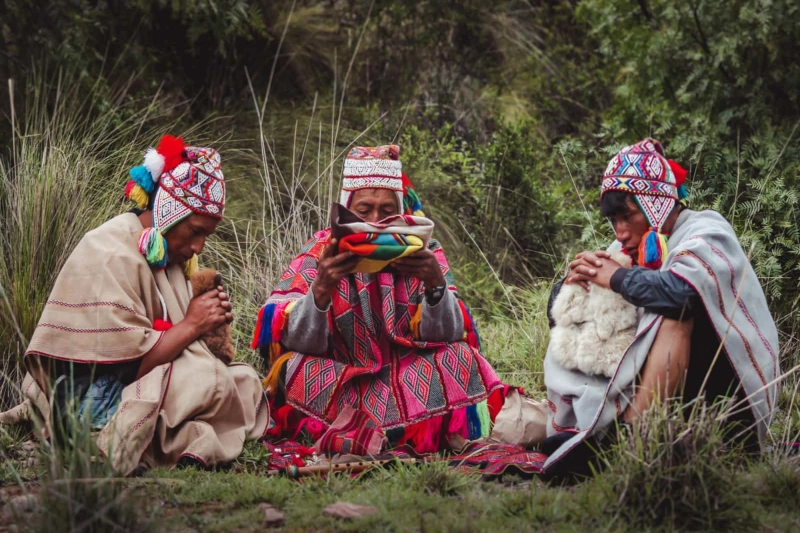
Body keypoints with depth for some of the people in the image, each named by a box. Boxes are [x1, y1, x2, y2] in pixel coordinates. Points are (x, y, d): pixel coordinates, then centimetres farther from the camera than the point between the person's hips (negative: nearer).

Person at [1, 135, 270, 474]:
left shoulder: (165, 251, 9)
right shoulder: (113, 258, -20)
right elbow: (129, 364, -25)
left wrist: (209, 317, -7)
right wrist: (192, 324, -17)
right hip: (90, 404, -10)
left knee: (246, 381, -2)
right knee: (212, 383, -26)